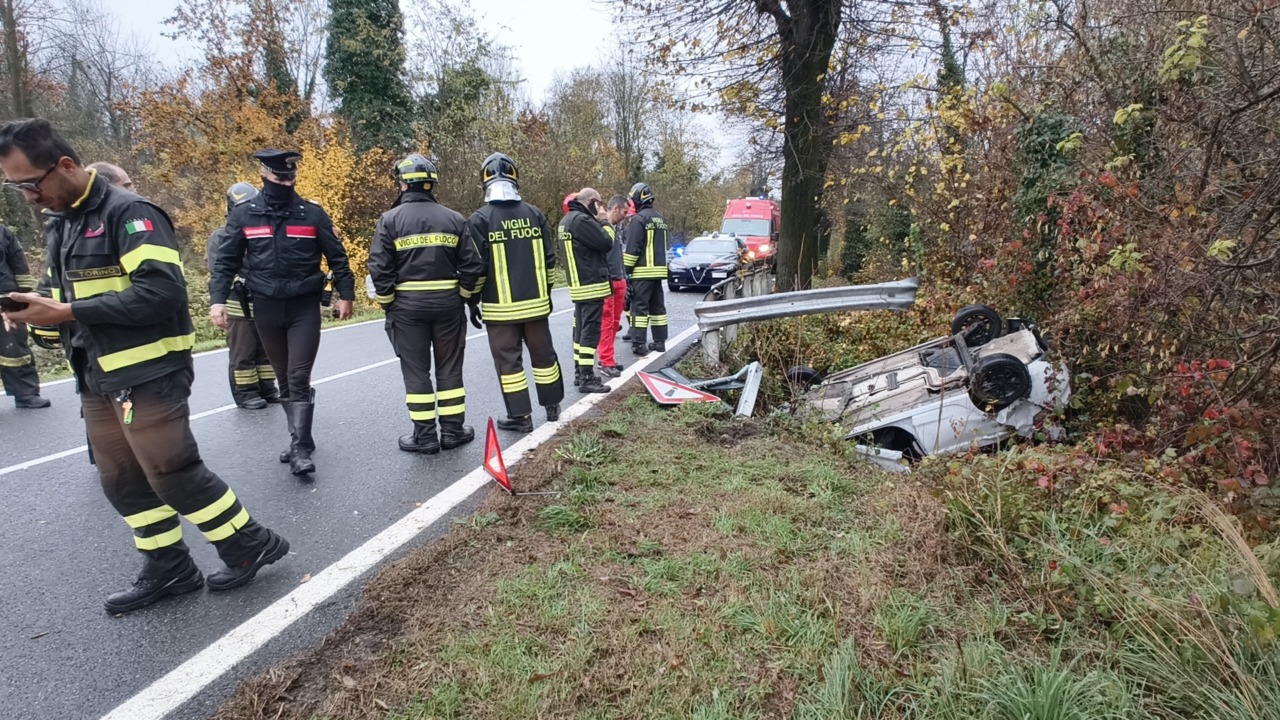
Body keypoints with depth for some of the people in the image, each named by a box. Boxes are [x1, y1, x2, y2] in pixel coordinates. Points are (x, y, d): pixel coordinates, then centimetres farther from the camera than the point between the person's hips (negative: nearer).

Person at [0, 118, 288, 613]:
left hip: (148, 376, -9)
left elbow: (162, 291, -24)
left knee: (172, 472, -6)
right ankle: (168, 568, 25)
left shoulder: (129, 213, -12)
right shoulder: (60, 224, 16)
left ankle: (250, 544, 10)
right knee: (122, 481, 12)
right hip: (97, 380, 9)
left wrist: (67, 312, -21)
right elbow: (72, 299, 23)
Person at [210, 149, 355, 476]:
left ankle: (300, 449, -5)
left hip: (305, 307, -2)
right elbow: (226, 261, 4)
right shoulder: (243, 215, 2)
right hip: (266, 309, 3)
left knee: (299, 378, -8)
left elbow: (337, 256, 3)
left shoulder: (312, 213, -1)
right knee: (284, 379, 11)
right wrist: (218, 299, -5)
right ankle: (300, 439, 22)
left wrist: (346, 294, 0)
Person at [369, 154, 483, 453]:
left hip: (407, 306, -2)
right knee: (449, 369, 11)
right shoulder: (454, 219, 0)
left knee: (416, 371, 7)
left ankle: (424, 435, 12)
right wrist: (463, 296, 10)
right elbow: (472, 265, -2)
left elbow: (379, 268, -9)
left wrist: (388, 304, 3)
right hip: (448, 304, 2)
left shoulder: (391, 219, -6)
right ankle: (453, 430, 16)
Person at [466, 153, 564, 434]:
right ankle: (552, 407, 27)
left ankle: (520, 417, 10)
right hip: (535, 303, 4)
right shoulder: (535, 214, 2)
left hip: (500, 307, -4)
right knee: (543, 354, 15)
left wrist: (472, 301, 2)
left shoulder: (479, 220, -9)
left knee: (508, 360, 6)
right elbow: (549, 260, 7)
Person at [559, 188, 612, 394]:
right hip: (591, 285, -10)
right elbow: (606, 243, -17)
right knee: (590, 331, -7)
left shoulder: (567, 220, 15)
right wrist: (602, 220, -3)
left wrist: (597, 222, 8)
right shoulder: (581, 220, -17)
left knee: (580, 329, 14)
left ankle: (579, 372, 22)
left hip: (578, 284, 10)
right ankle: (587, 378, -4)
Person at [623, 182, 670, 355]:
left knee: (640, 307, -5)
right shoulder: (660, 218, 15)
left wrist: (626, 269, -10)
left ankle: (639, 344, -6)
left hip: (642, 271, -8)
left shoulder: (638, 219, -12)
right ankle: (660, 342, 15)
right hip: (658, 269, 8)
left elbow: (632, 248, -15)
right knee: (658, 306, 12)